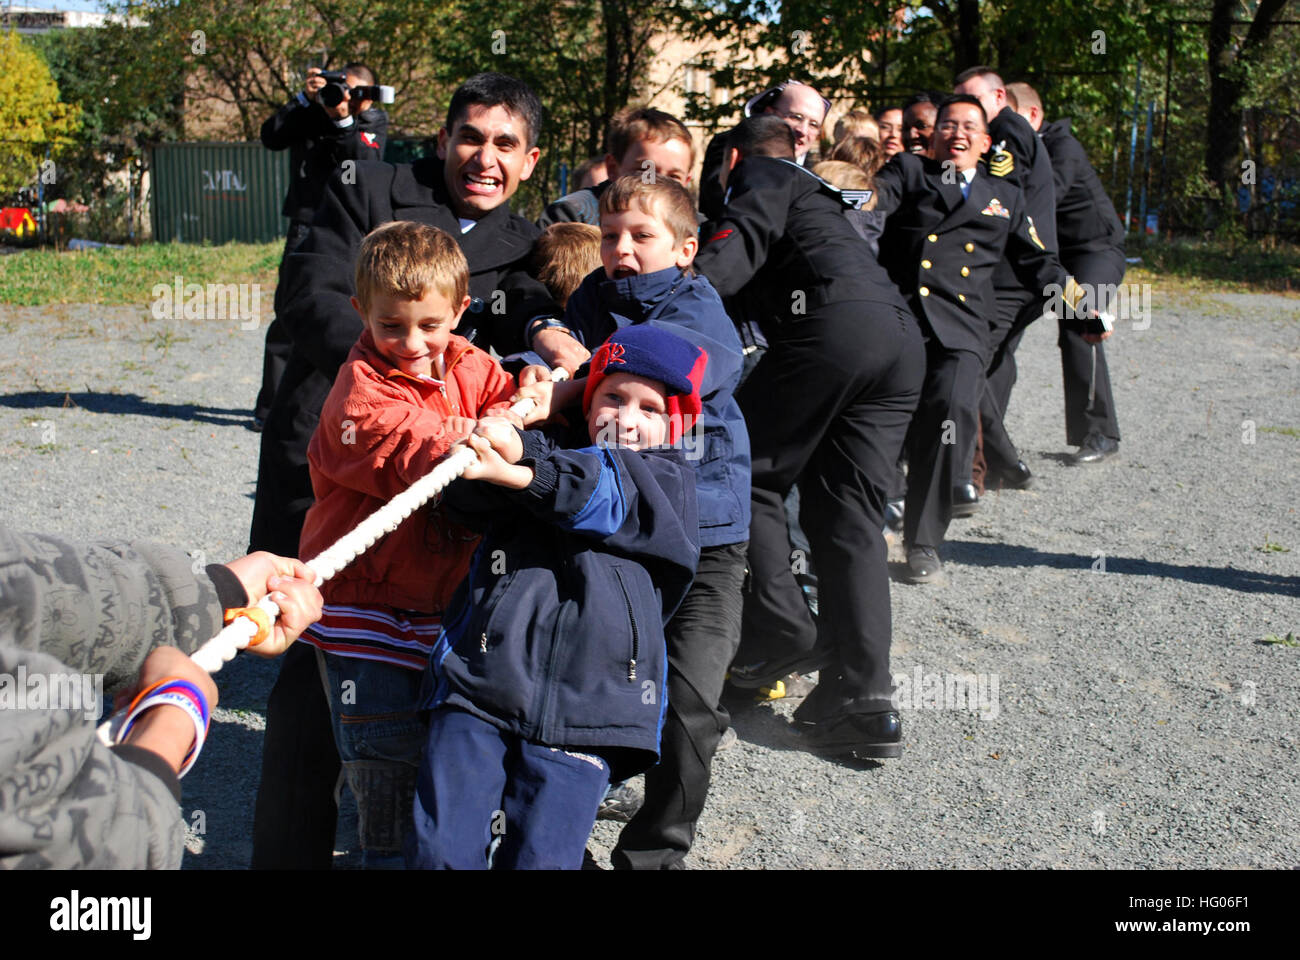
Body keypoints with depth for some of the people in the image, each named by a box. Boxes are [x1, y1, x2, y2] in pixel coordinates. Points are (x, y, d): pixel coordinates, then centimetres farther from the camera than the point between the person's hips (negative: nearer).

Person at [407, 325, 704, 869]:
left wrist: (519, 472, -23)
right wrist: (512, 442, -20)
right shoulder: (550, 449, 19)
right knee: (441, 850, -5)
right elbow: (466, 494, 1)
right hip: (479, 682, 1)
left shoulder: (668, 481, 14)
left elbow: (608, 499, -8)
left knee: (540, 859, -5)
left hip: (585, 703, -1)